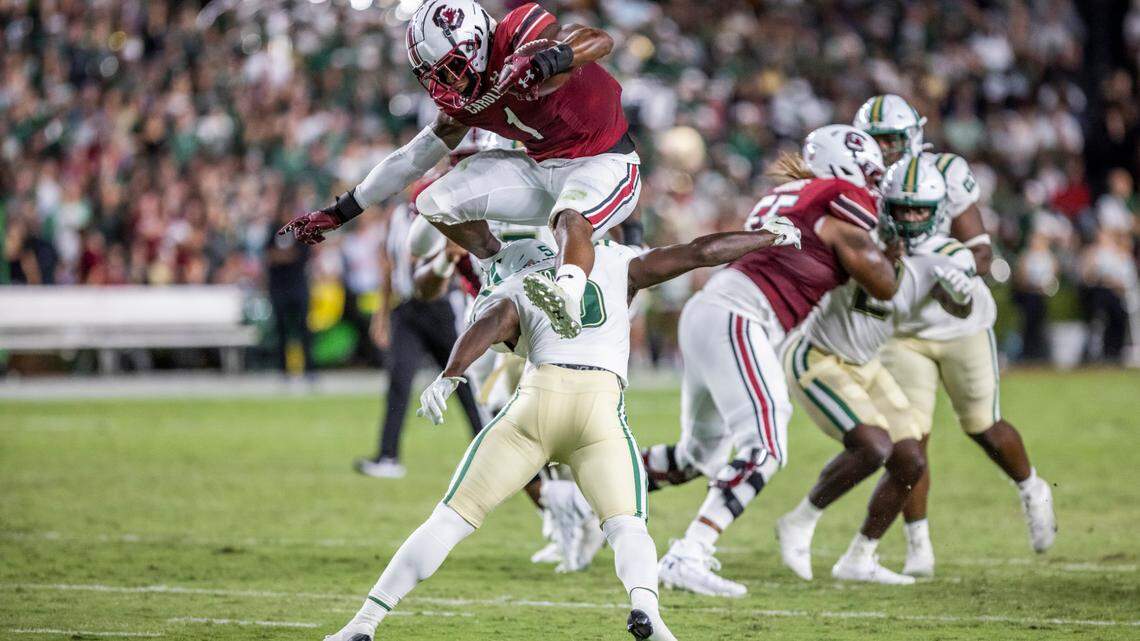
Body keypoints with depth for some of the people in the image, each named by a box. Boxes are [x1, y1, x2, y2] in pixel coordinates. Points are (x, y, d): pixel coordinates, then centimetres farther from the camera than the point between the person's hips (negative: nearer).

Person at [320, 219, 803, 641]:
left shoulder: (510, 297, 21)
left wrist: (449, 376, -17)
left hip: (538, 400, 0)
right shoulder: (615, 264, 27)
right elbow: (700, 252, 27)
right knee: (627, 526, 5)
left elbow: (487, 327, -2)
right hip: (601, 409, 0)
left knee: (451, 519, 6)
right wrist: (768, 235, 41)